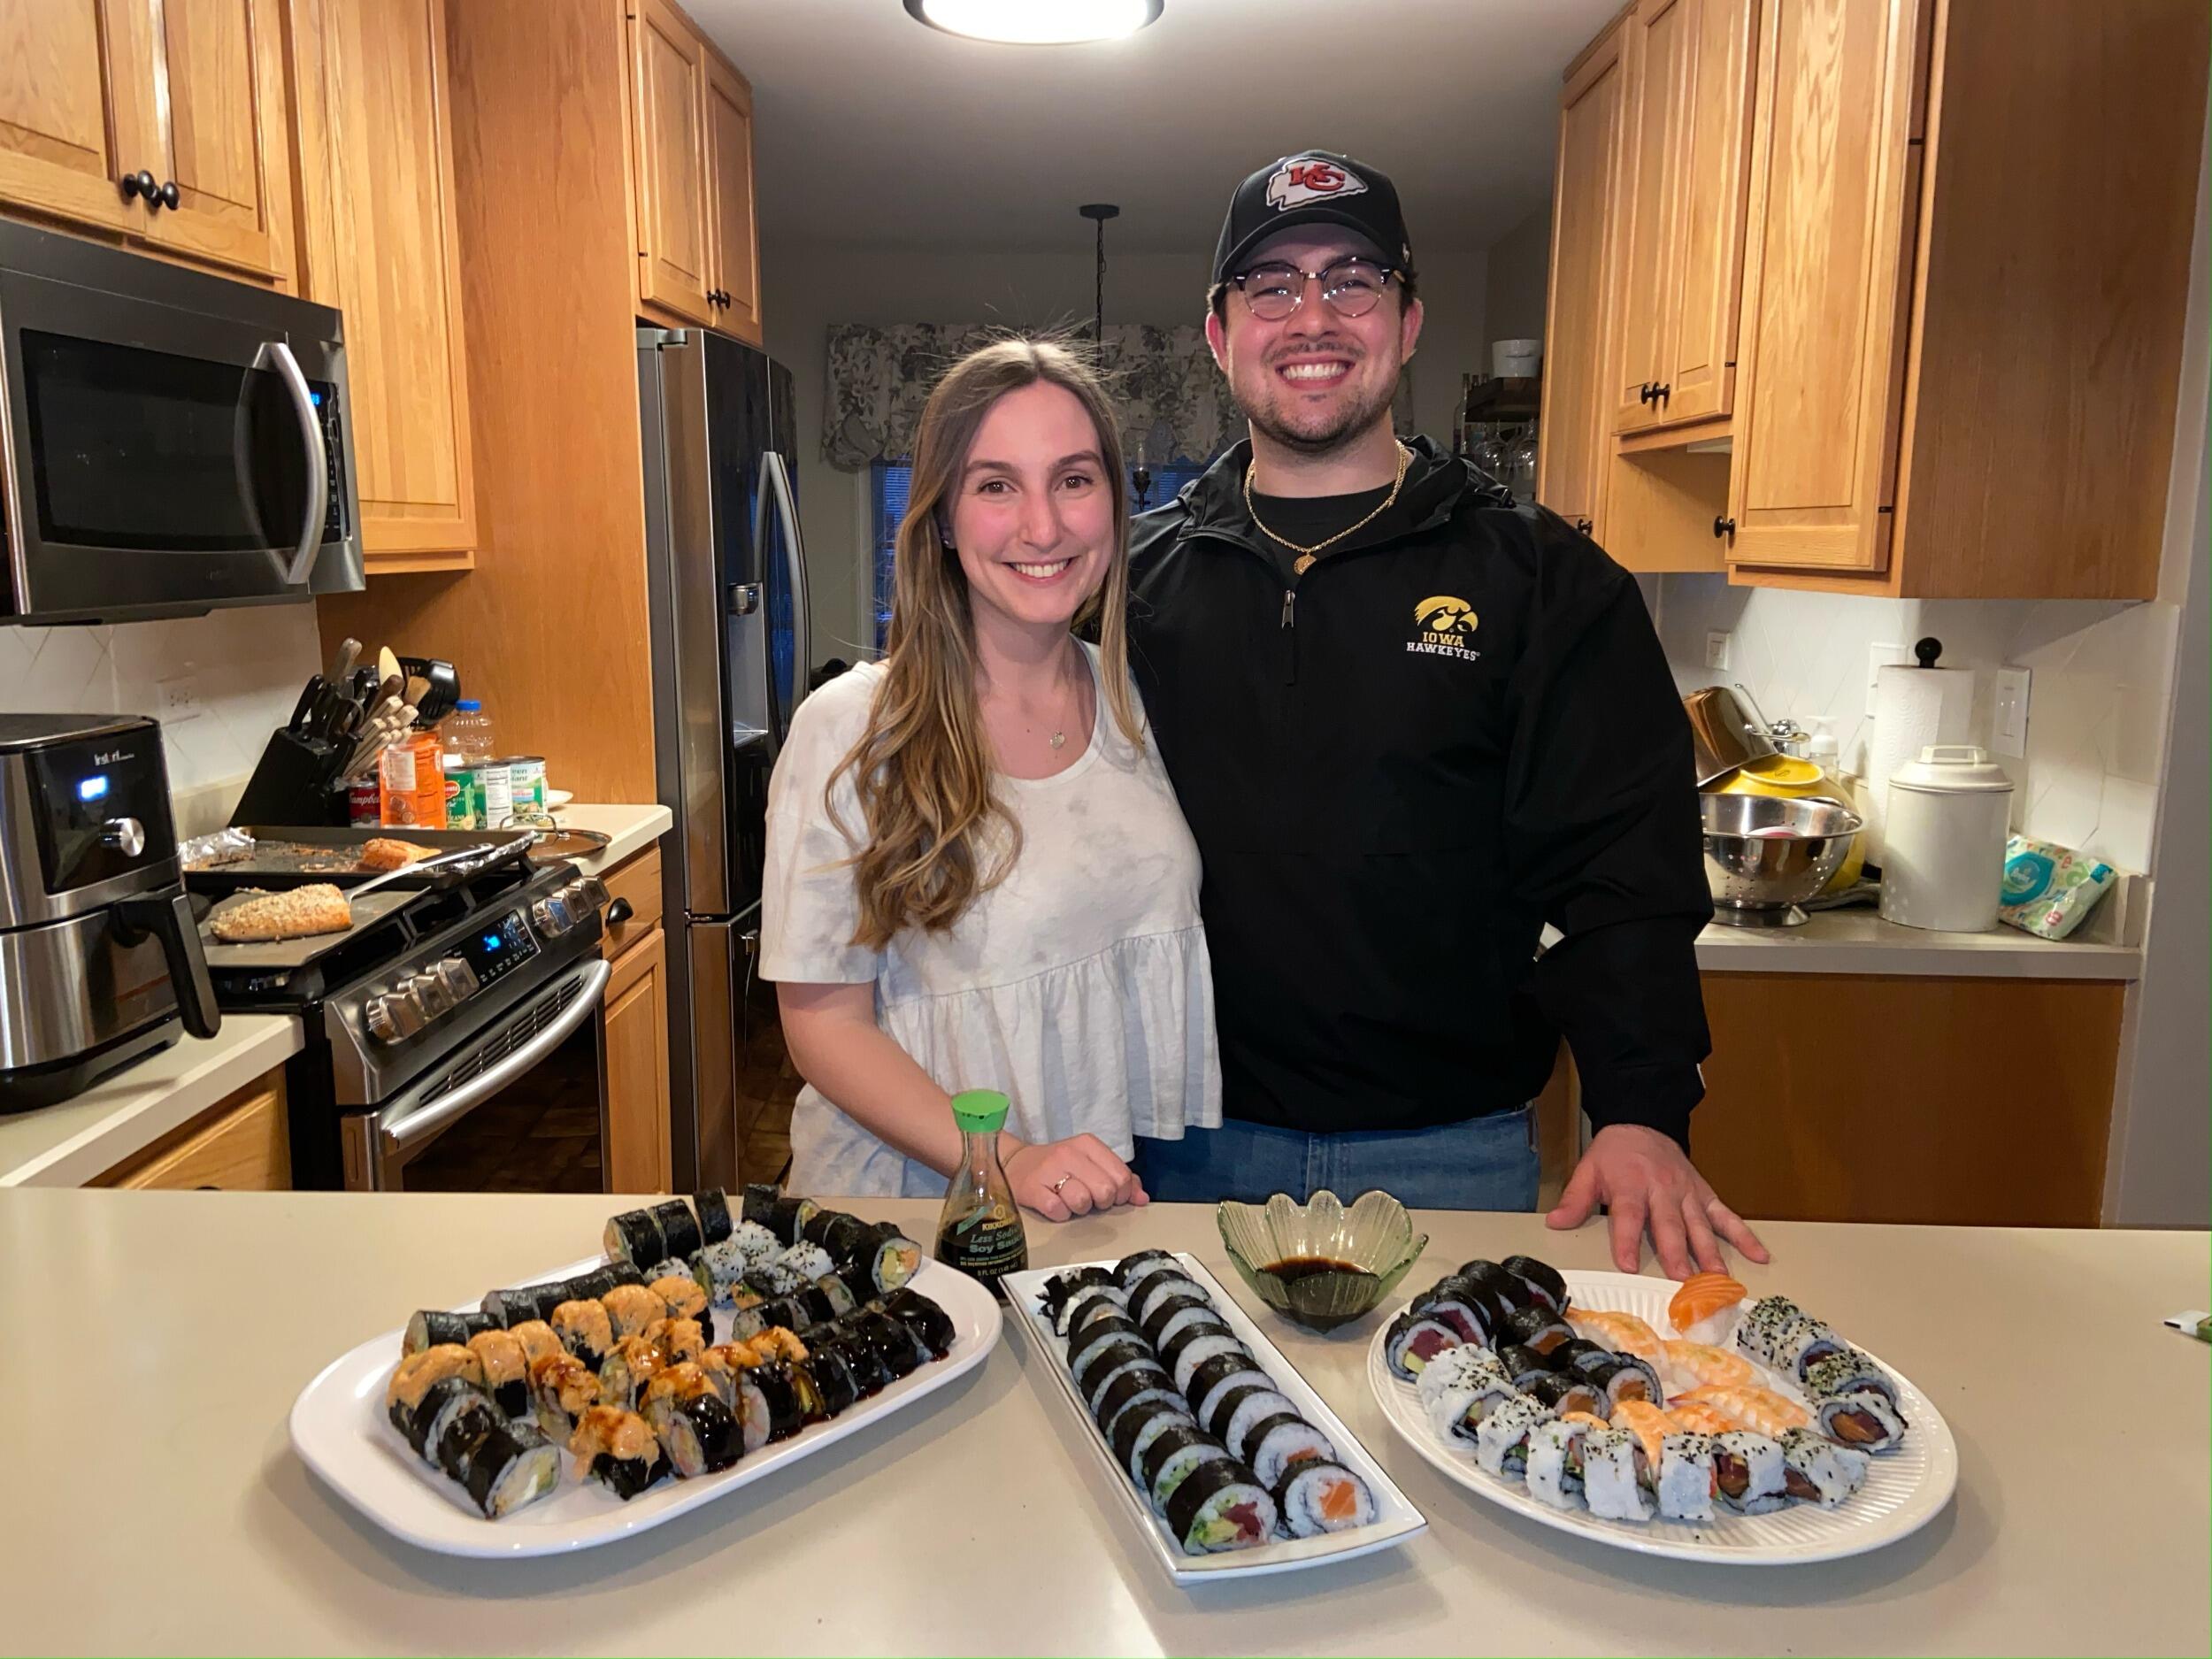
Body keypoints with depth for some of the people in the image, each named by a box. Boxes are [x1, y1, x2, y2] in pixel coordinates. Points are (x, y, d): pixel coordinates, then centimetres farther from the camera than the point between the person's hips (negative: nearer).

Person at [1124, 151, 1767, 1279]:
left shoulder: (1544, 580, -1)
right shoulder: (1138, 578, 4)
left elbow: (1622, 871, -4)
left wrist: (1643, 1113, -16)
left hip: (1451, 1154, -1)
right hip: (1193, 1151, 2)